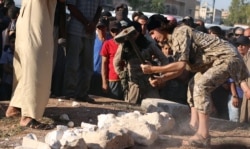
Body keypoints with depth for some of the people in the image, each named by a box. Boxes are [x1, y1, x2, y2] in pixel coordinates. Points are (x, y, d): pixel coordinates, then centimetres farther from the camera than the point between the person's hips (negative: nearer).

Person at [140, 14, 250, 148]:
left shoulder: (180, 32, -18)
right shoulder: (173, 39, 12)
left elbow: (181, 65, -26)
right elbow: (179, 69, 12)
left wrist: (152, 69, -21)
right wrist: (161, 79, 0)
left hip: (227, 57, -11)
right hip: (219, 59, 11)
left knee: (201, 86, -23)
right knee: (194, 85, 17)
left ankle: (203, 136, -26)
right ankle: (194, 124, 16)